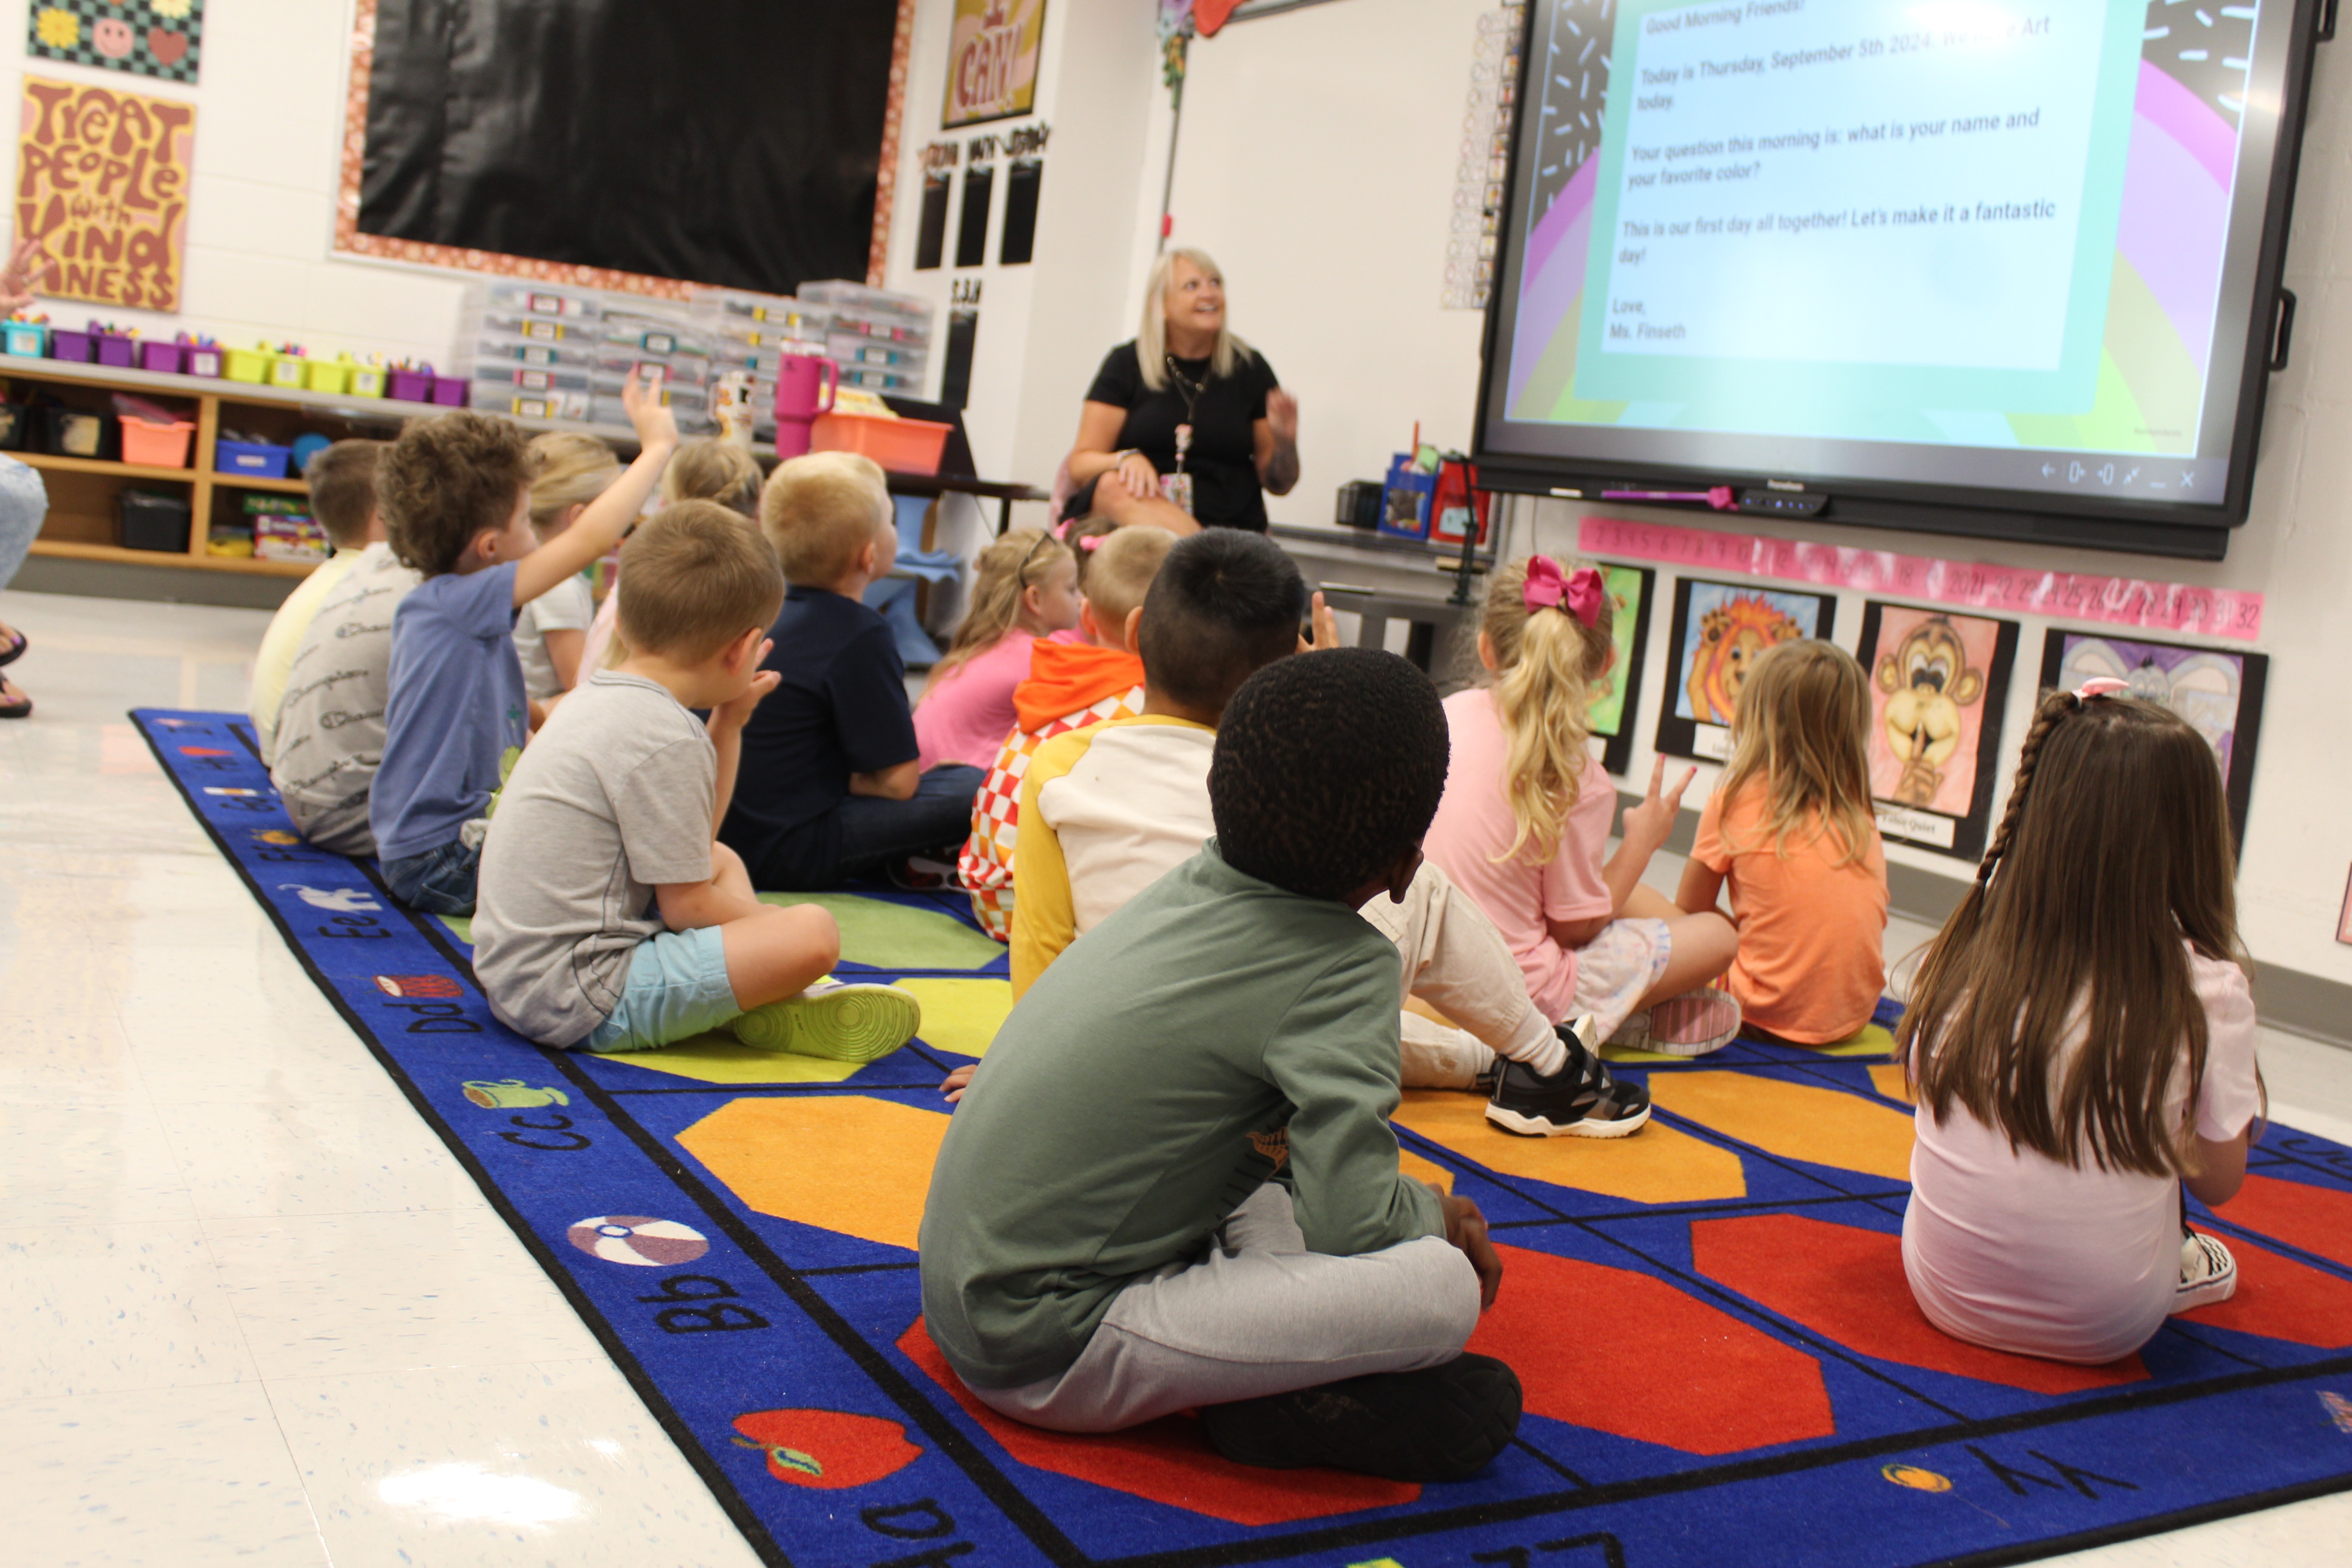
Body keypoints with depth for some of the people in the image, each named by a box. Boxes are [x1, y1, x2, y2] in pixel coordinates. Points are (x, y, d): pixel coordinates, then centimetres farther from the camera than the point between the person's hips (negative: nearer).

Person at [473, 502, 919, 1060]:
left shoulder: (597, 696, 12)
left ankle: (752, 996, 4)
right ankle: (757, 1012, 6)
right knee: (814, 934, -24)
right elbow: (689, 906, -15)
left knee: (723, 862, 26)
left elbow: (694, 846, 20)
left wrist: (728, 724, 18)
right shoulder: (666, 738, -19)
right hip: (581, 1003, -11)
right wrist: (776, 925, 4)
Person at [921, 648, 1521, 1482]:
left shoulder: (1189, 883, 6)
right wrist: (1439, 1215, 2)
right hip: (1047, 1351, -9)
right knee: (1445, 1287, -19)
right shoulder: (1345, 966, -14)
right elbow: (1353, 1222, -17)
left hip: (963, 1292, 9)